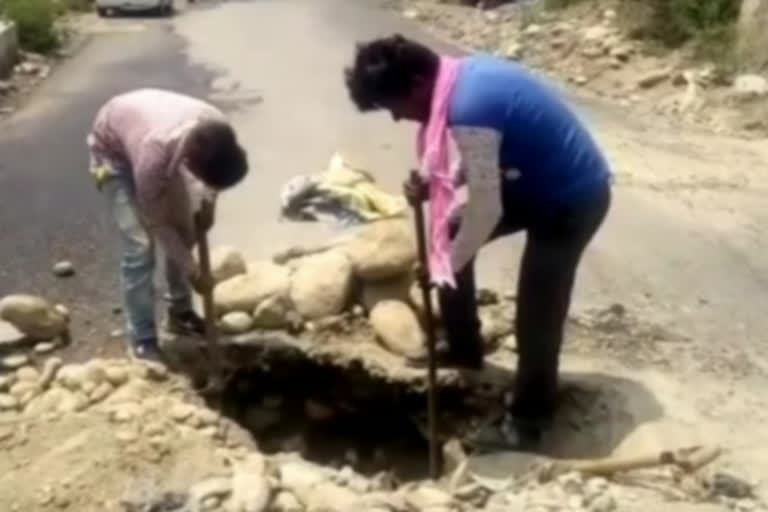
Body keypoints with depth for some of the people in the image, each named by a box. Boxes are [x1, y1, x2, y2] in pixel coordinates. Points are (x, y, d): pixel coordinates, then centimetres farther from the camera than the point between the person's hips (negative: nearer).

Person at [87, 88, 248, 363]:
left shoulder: (217, 128, -32)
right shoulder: (154, 155, -44)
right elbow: (156, 222, -27)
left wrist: (208, 201, -13)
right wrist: (193, 272, -21)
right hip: (112, 147, -6)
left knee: (184, 231, 6)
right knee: (140, 246, -13)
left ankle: (180, 312, 26)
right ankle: (143, 341, -2)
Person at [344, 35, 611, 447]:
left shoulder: (468, 109, -31)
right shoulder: (464, 75, -2)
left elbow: (485, 211, -26)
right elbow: (478, 159, 13)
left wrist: (446, 267, -13)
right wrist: (435, 184, -3)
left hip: (573, 199, -10)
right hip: (538, 180, 10)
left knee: (537, 311, 0)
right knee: (448, 233, 15)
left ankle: (530, 414, 23)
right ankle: (464, 348, 31)